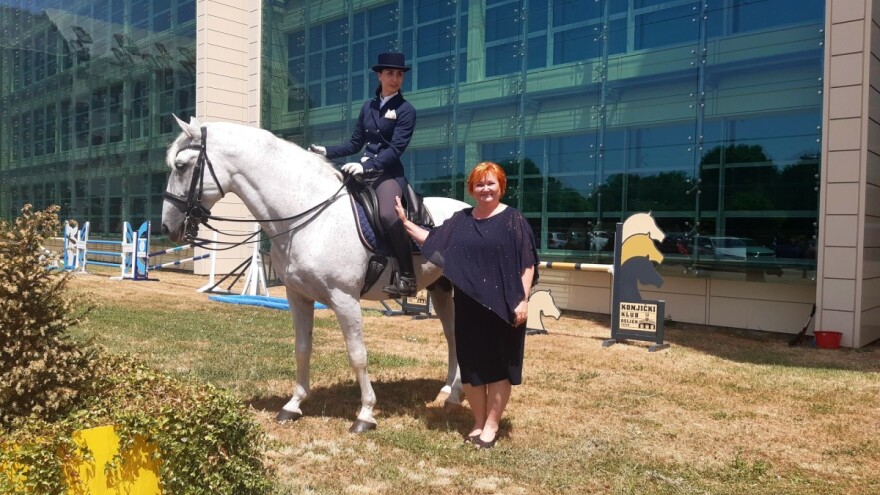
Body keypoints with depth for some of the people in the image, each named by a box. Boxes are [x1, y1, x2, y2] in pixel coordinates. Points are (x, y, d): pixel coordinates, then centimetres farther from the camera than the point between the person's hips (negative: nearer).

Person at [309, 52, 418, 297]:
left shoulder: (406, 110, -3)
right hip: (364, 171, 7)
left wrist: (366, 165, -27)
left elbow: (396, 148, -14)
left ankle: (407, 277, -24)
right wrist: (326, 151, 4)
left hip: (388, 173, -7)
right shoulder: (368, 107, 14)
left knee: (388, 215, -34)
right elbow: (355, 143, 18)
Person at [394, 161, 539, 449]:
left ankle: (491, 425, 18)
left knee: (498, 365, 5)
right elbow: (432, 241, 17)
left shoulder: (513, 220, -4)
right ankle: (478, 422, 25)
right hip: (468, 306, 4)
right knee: (471, 364, 10)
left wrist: (523, 300, -13)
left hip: (503, 306, -4)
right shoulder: (461, 220, 8)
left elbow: (527, 264, -6)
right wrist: (404, 222, 12)